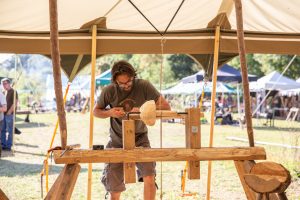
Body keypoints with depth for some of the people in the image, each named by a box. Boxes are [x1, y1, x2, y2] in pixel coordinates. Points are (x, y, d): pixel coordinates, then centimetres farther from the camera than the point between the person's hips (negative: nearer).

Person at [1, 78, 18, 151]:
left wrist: (9, 111, -16)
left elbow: (15, 103, -14)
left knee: (9, 131, -3)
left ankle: (8, 146, 1)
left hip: (9, 114, -8)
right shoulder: (4, 92, 16)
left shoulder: (13, 92, -7)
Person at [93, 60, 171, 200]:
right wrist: (110, 113, -20)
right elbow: (96, 111, 2)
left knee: (149, 178, -21)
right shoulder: (109, 91, -14)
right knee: (114, 188, 9)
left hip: (139, 139, -1)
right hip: (117, 141, 1)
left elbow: (166, 107, -18)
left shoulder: (144, 86, -17)